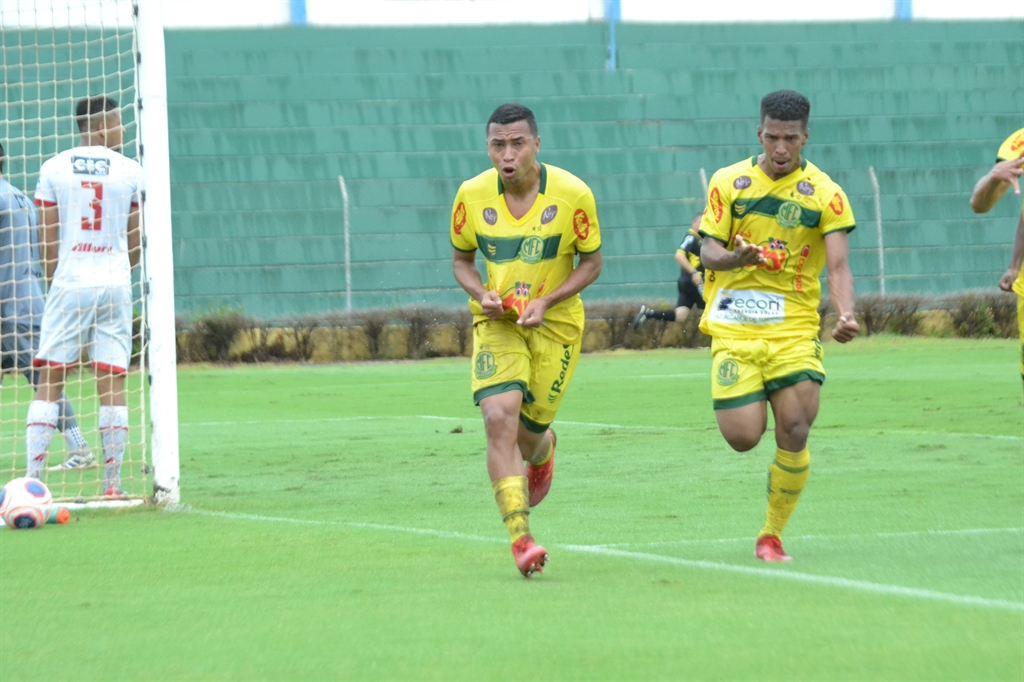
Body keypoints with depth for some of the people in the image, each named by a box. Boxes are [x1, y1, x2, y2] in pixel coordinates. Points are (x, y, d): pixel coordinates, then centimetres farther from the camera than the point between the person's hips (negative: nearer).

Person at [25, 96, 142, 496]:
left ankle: (32, 476, -4)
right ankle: (112, 484, 0)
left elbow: (47, 241, 3)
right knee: (112, 382, 1)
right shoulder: (130, 171, 1)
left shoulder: (54, 169, 2)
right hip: (115, 285, 0)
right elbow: (135, 244, 7)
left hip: (68, 283, 0)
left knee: (50, 381, 3)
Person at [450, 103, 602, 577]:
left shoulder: (572, 194, -13)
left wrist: (546, 302, -17)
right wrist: (481, 294, -14)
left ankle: (542, 451, 46)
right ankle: (520, 538, -19)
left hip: (555, 324, -1)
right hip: (497, 323, 1)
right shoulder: (472, 195, -7)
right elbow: (461, 258, 7)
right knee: (499, 418, -20)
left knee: (528, 435, 4)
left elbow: (591, 262, -3)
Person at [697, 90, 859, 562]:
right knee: (743, 437, -9)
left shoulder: (825, 194, 0)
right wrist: (736, 257, -22)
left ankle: (772, 535, 8)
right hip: (735, 326, 0)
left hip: (795, 328, 0)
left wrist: (846, 315, -26)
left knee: (795, 432, -11)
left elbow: (838, 265, -7)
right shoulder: (729, 182, 4)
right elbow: (708, 251, 3)